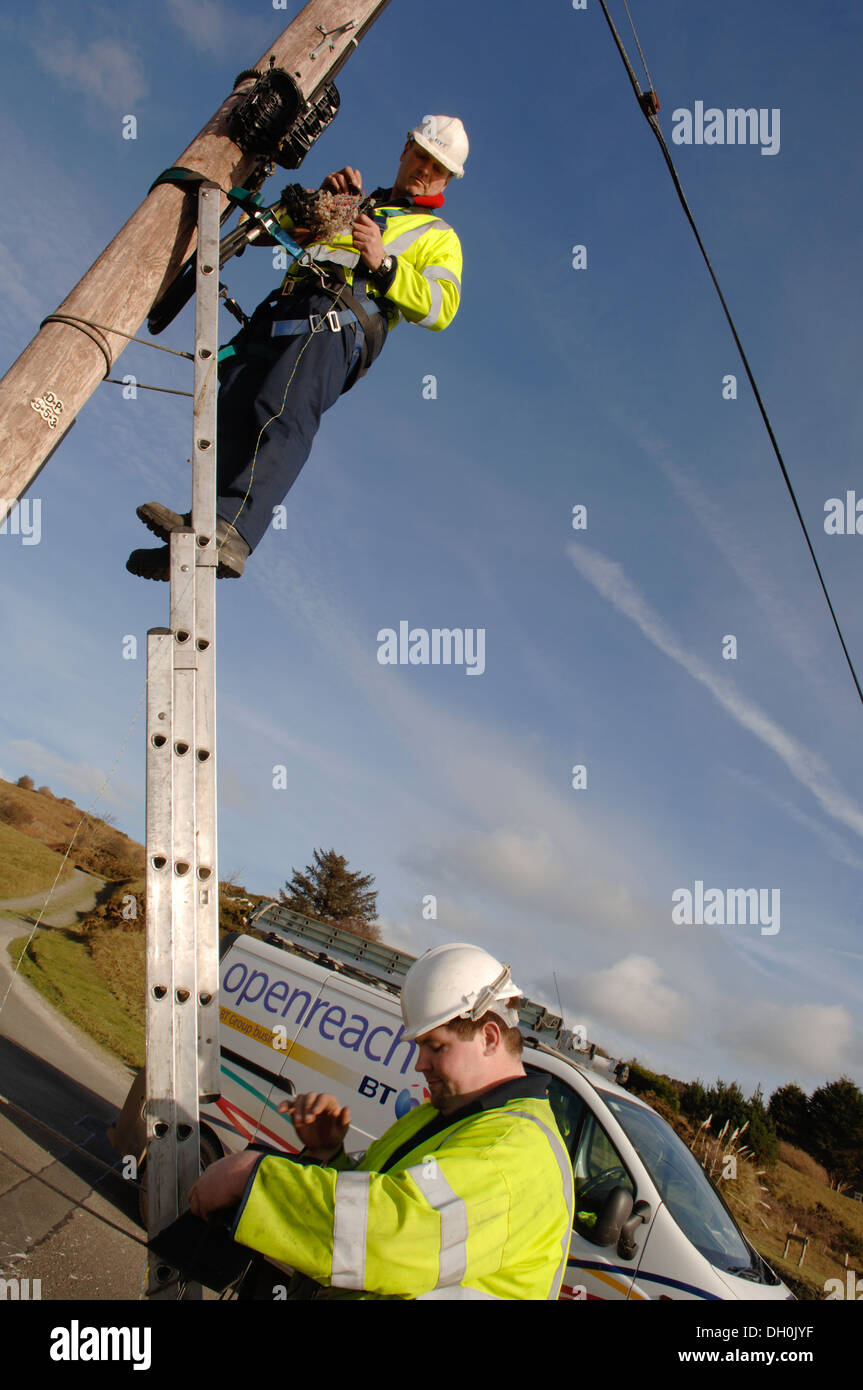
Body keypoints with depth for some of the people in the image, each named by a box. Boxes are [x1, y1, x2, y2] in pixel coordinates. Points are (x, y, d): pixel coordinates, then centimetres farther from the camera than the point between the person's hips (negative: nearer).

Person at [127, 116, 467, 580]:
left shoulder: (439, 237, 26)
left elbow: (441, 309, 6)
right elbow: (284, 223, 32)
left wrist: (382, 264, -6)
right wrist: (323, 194, 14)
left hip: (340, 320, -5)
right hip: (279, 313, 5)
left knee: (282, 412, -33)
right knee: (230, 416, -21)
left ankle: (229, 530, -53)